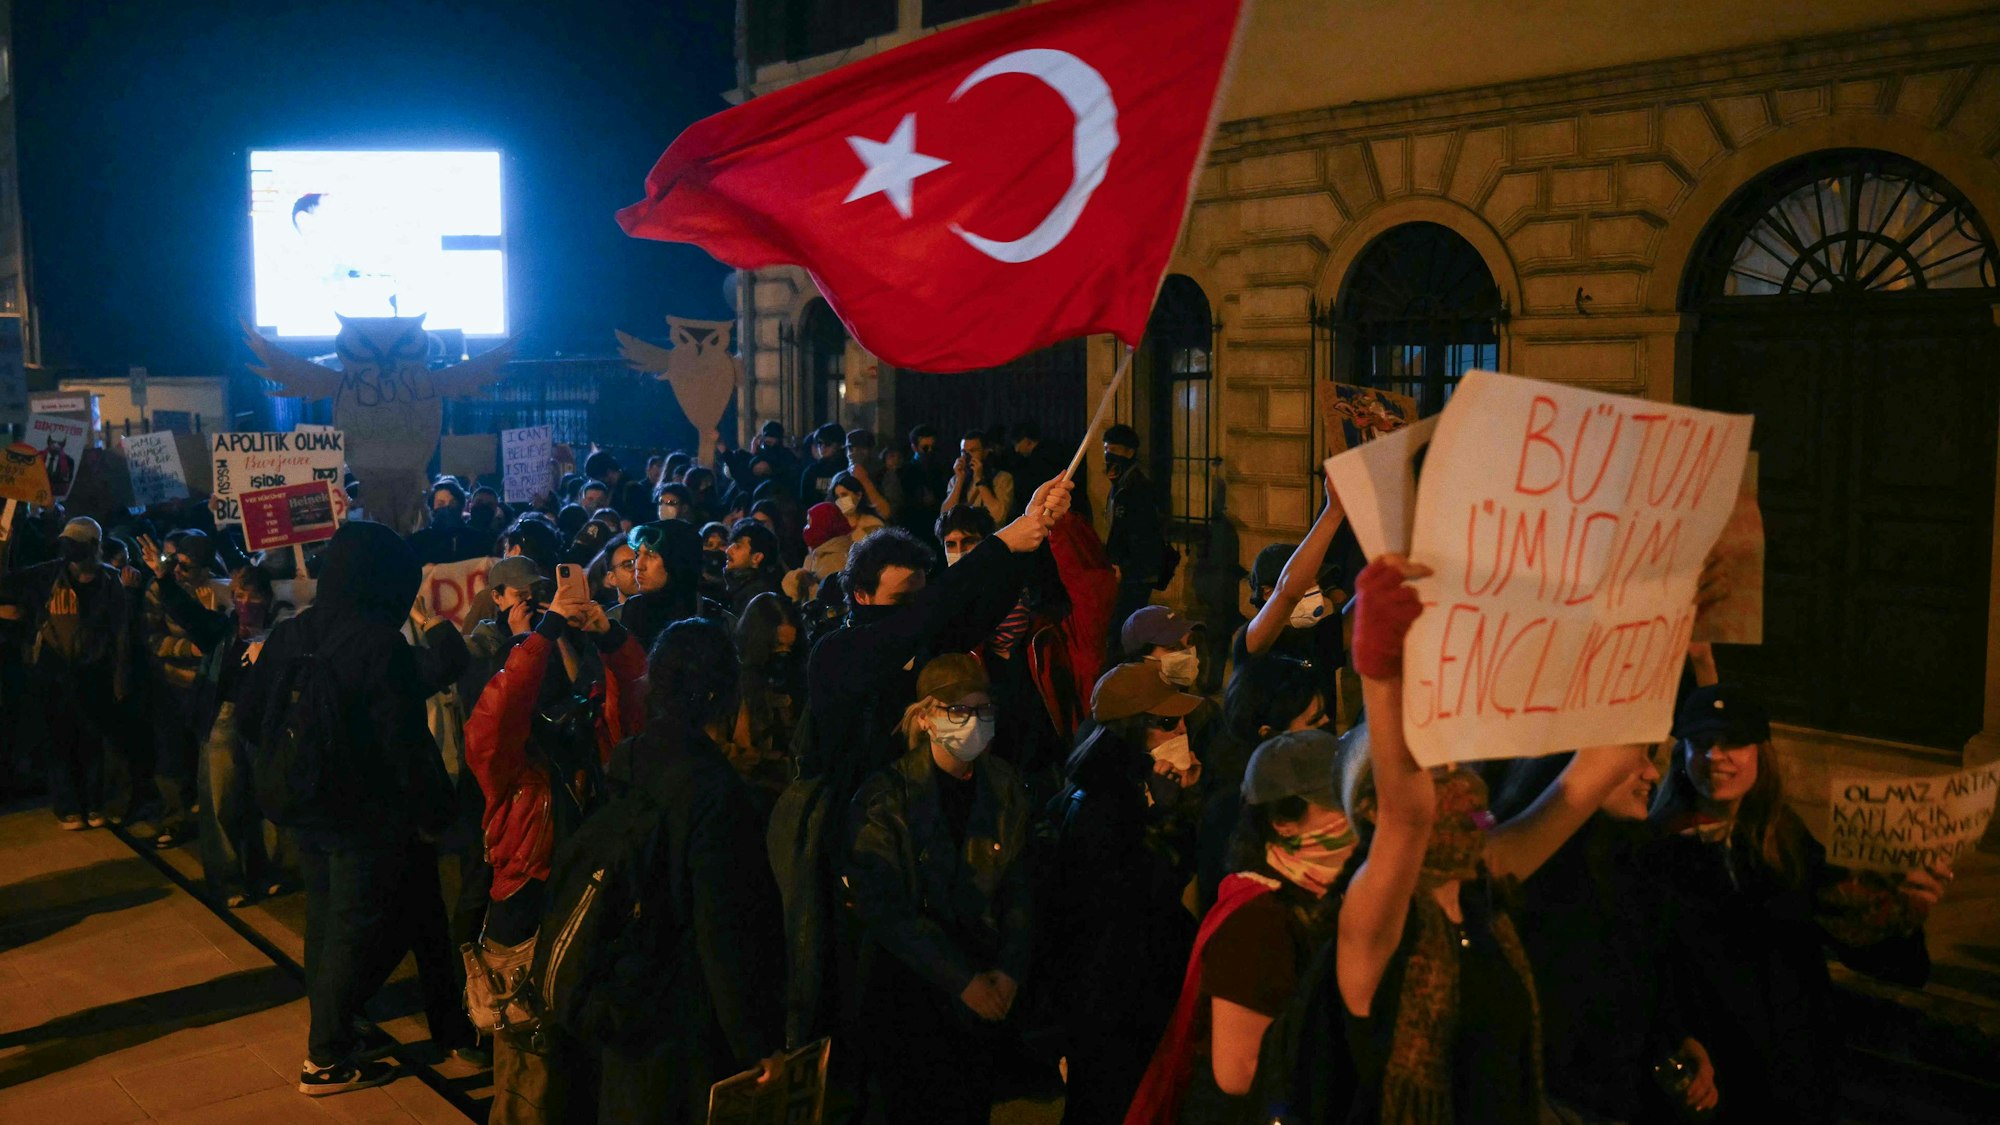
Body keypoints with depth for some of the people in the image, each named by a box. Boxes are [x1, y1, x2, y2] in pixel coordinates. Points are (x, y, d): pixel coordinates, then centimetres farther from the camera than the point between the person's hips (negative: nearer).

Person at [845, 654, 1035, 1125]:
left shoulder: (1004, 789, 2)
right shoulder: (885, 797, -12)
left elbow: (1018, 888, 5)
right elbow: (884, 908, -15)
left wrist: (1009, 971, -8)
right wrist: (962, 980, -16)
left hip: (987, 992, 4)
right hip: (906, 988, -4)